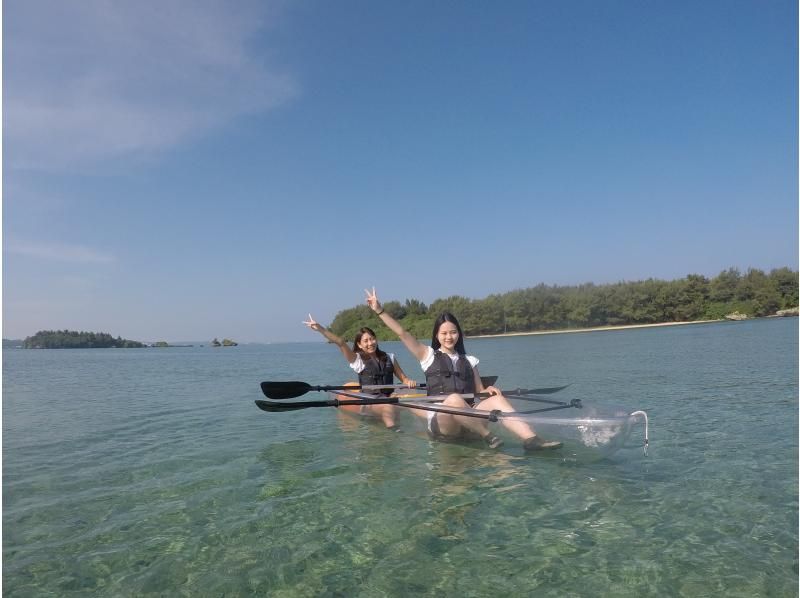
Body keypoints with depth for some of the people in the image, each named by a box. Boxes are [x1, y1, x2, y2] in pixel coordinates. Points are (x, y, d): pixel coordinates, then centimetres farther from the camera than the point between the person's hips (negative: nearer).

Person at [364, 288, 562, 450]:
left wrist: (487, 390, -7)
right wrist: (380, 310, -3)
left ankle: (530, 439, -40)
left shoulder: (469, 360, 19)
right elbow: (402, 333, 3)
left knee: (496, 399, -25)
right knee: (454, 399, -37)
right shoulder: (428, 355, 11)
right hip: (440, 420, -3)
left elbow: (479, 391, 16)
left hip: (468, 418, 3)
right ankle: (487, 435, -25)